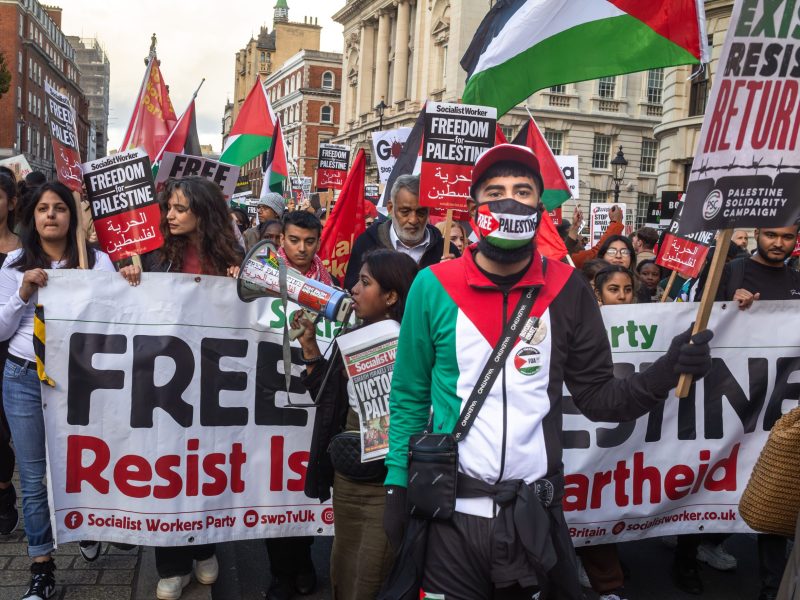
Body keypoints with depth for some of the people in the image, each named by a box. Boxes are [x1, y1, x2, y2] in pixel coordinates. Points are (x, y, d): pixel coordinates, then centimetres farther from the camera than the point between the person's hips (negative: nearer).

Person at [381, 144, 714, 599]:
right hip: (451, 511, -1)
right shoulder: (434, 287, -6)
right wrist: (397, 484, -2)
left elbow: (597, 397, 0)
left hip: (535, 513, 2)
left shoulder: (568, 291, -2)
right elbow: (409, 396, 1)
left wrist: (664, 374, -16)